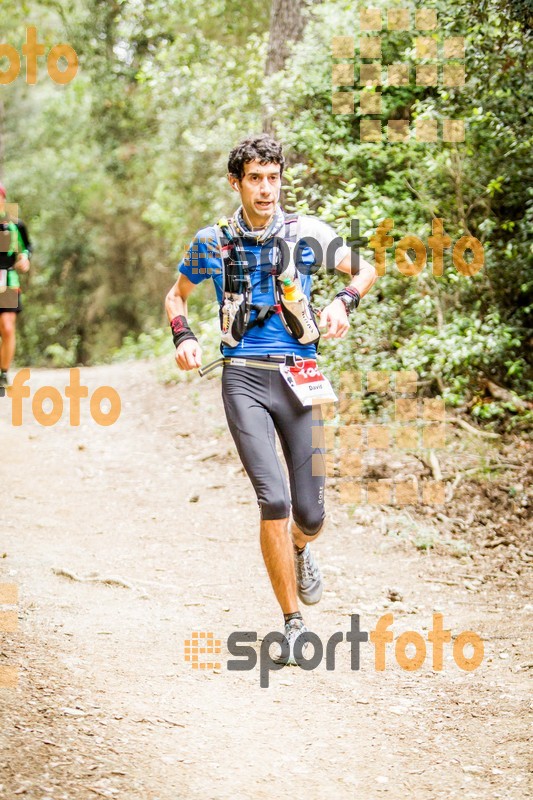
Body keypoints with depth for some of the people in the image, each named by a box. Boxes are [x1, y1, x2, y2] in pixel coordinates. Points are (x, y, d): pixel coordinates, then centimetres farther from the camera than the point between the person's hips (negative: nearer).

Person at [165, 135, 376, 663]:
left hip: (299, 378, 1)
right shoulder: (212, 241, 4)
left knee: (310, 514, 0)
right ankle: (293, 623, -4)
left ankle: (299, 551, 40)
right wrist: (183, 336, 0)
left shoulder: (305, 233, 2)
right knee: (274, 500, -16)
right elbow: (177, 294, 19)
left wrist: (344, 301, -9)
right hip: (243, 378, -1)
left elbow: (366, 269, 12)